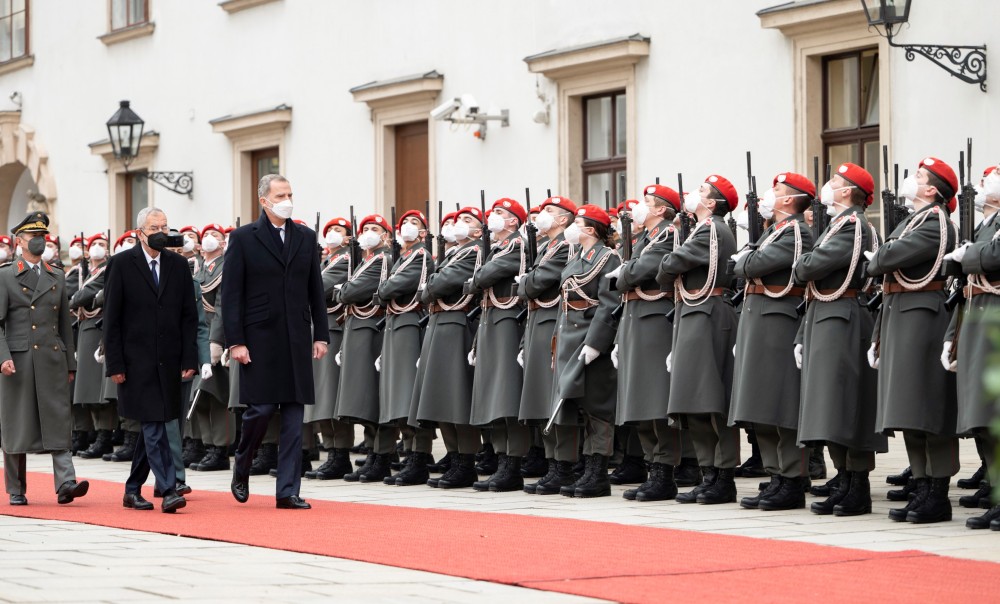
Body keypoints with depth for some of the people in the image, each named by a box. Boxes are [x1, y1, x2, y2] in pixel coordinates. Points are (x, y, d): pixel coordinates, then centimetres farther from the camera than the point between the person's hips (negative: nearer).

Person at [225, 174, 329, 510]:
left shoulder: (306, 237, 11)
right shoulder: (243, 239, -1)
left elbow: (315, 291, 13)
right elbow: (231, 294, -4)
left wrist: (321, 335, 7)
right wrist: (235, 341, -10)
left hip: (297, 340, 4)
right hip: (260, 340, -4)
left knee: (294, 416, 1)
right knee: (261, 407, -5)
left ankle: (288, 491, 4)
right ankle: (241, 466, 22)